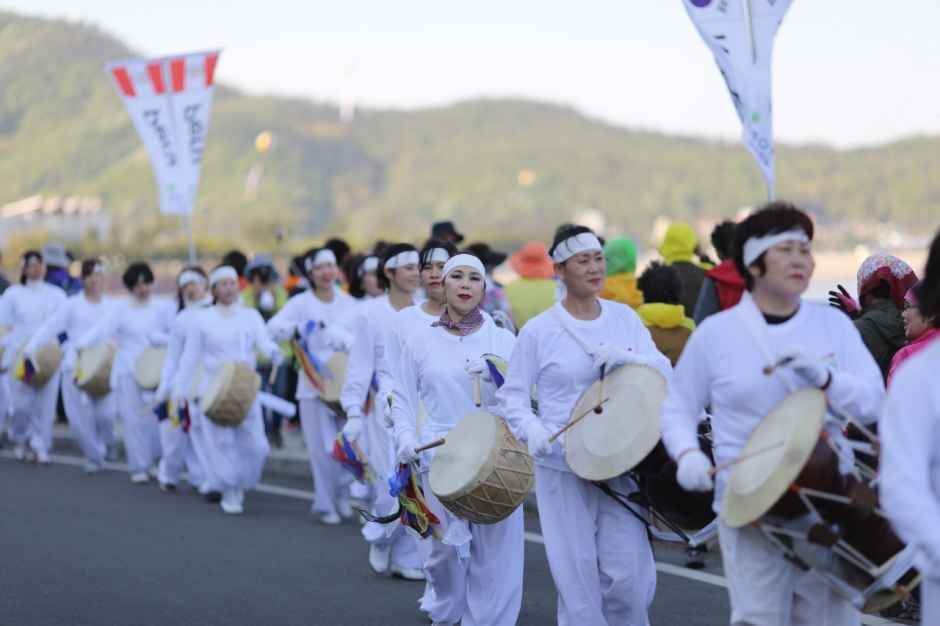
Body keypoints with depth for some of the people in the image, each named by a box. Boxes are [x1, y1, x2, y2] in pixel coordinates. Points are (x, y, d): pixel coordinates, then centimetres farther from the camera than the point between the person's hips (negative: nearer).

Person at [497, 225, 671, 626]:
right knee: (578, 576, 3)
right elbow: (512, 396, -1)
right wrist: (530, 428, -20)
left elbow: (664, 372, 3)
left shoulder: (625, 317, 6)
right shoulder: (538, 331, -4)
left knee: (629, 574, -1)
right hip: (563, 466, -2)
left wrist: (628, 357, -16)